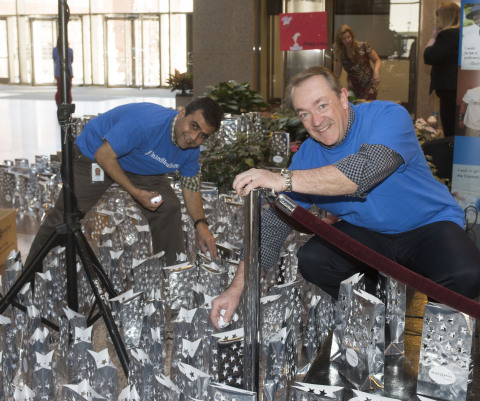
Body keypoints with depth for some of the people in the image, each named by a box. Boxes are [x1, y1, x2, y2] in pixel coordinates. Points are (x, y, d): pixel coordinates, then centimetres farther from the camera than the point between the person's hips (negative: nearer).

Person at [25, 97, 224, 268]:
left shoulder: (191, 150, -16)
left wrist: (200, 224, -16)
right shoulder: (145, 123, -40)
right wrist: (136, 193, -31)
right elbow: (104, 156, -32)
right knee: (64, 217, -6)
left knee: (169, 208, -7)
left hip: (139, 166, 6)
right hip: (94, 154, -6)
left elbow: (191, 188, -1)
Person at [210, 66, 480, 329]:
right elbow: (273, 225, -8)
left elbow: (367, 168, -42)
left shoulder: (389, 116, -21)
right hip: (366, 232, 4)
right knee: (311, 259, -21)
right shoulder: (307, 156, -7)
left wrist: (284, 179, -46)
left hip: (428, 223, -4)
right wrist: (237, 288, -17)